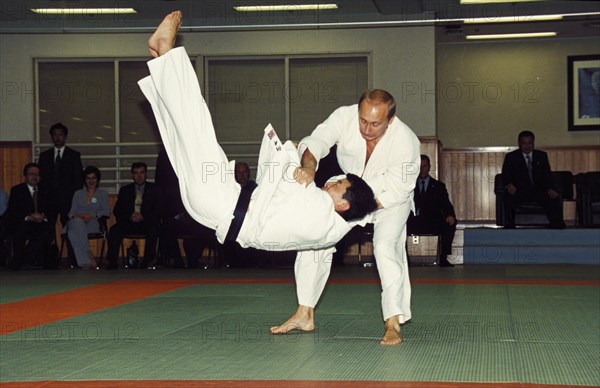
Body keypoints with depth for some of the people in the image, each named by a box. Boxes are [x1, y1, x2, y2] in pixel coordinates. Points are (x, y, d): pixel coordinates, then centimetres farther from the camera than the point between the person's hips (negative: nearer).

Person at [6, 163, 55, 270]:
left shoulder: (43, 192, 21)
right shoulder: (17, 190, 10)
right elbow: (11, 212, -3)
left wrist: (43, 216, -13)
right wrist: (28, 217, -19)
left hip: (41, 223, 2)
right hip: (21, 224, -2)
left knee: (47, 230, -33)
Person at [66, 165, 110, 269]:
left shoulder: (103, 194, 20)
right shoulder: (78, 193, 25)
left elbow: (106, 211, 4)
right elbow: (72, 211, 14)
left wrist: (92, 215, -14)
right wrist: (74, 216, -11)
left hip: (93, 224, -2)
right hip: (76, 223, 2)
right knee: (78, 222, -40)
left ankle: (84, 263, -47)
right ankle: (89, 257, -49)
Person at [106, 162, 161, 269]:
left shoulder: (154, 190, 11)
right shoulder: (125, 190, 17)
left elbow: (158, 211, 1)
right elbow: (117, 211, 9)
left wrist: (143, 216, -17)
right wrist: (130, 216, -13)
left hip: (147, 222, -2)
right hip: (128, 222, 2)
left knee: (153, 230, -36)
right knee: (114, 230, -27)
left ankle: (146, 263, -31)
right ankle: (112, 263, -26)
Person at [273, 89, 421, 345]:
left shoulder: (406, 142, -33)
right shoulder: (345, 117, -27)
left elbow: (394, 194, -27)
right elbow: (316, 141, -34)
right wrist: (308, 167, -57)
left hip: (390, 200, -4)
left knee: (386, 247, -26)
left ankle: (393, 325, -17)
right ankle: (304, 316, 6)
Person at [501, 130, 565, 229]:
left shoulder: (542, 156, 15)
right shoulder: (511, 157, 8)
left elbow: (547, 175, 7)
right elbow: (505, 175, -2)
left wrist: (550, 189, -14)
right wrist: (509, 185, -26)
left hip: (539, 190, 2)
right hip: (519, 191, -2)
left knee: (554, 198, -28)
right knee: (509, 198, -35)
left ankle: (557, 227, -23)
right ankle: (509, 227, -28)